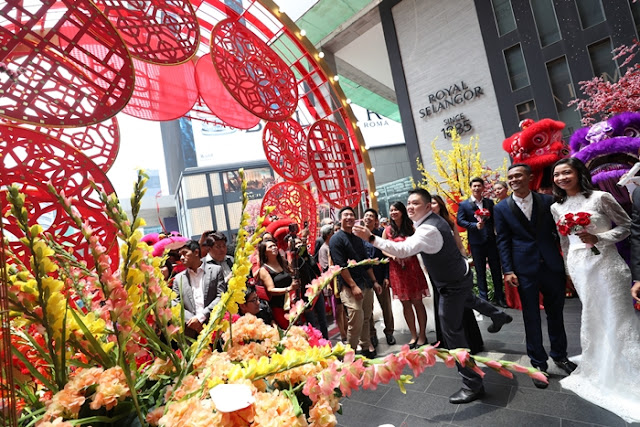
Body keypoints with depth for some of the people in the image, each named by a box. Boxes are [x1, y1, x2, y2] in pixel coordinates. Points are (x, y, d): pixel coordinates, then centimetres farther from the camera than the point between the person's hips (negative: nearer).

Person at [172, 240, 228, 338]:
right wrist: (192, 322, -9)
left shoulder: (215, 270, 6)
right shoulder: (178, 278, 12)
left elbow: (221, 297, -1)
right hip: (191, 332, 2)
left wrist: (201, 317, -9)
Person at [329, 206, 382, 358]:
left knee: (366, 319, 14)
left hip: (366, 284, 7)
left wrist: (374, 281, 16)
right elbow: (341, 265, -14)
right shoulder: (336, 239, -6)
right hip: (351, 287, -7)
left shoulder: (357, 238, 17)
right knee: (356, 322, -7)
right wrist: (353, 286, -18)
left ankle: (367, 347, 31)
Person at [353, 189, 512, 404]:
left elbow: (403, 250, -49)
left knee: (453, 333, -2)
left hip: (452, 284, -10)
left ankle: (472, 384, 12)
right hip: (461, 274, 10)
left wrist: (371, 238, -53)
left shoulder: (428, 229, -36)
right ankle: (498, 316, 67)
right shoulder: (434, 219, -4)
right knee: (466, 298, 40)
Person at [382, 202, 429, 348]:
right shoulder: (387, 230, 4)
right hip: (396, 269, 2)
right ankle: (414, 336, 22)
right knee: (405, 303, 9)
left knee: (417, 301, 3)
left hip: (412, 266, -2)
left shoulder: (411, 227, 0)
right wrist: (393, 255, -10)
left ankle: (422, 335, 18)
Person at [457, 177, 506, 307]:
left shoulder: (489, 202, 9)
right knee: (480, 271, 8)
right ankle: (483, 298, 19)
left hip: (491, 240, 3)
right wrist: (475, 225, -19)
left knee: (496, 269, 9)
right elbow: (460, 221, -7)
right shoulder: (464, 204, -1)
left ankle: (499, 296, 23)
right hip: (476, 242, -3)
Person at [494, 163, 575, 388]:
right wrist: (508, 270, -7)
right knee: (531, 318, 7)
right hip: (525, 270, -2)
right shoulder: (501, 208, -1)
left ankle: (560, 355, 37)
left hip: (552, 265, 2)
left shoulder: (547, 201, 2)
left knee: (556, 313, 16)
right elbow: (503, 242, -1)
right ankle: (539, 363, 22)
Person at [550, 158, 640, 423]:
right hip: (579, 267, 4)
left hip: (605, 263, -4)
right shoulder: (557, 207, 5)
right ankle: (604, 370, 31)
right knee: (593, 316, 14)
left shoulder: (600, 197, -7)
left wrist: (597, 238, -17)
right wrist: (570, 267, 14)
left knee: (618, 315, 2)